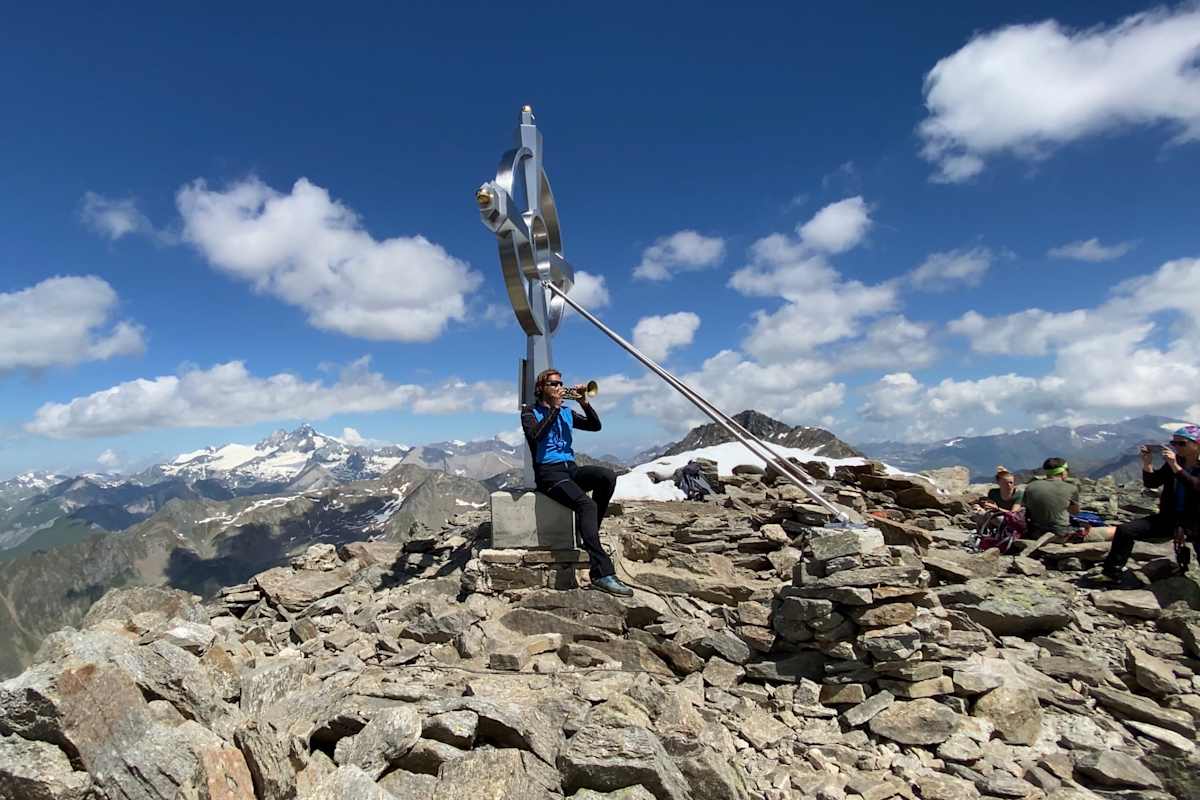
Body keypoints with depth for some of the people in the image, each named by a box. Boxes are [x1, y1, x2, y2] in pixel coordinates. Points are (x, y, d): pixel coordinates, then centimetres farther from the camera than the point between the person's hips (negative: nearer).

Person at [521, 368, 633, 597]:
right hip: (548, 472, -6)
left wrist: (584, 403, -5)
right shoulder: (530, 412, 5)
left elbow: (595, 425, 9)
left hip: (570, 468, 6)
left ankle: (588, 533, -10)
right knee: (586, 504, -31)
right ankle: (602, 573, -37)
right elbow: (535, 435, -16)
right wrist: (554, 408, -14)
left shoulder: (567, 413, 20)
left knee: (608, 475, -25)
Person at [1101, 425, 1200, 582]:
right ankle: (1112, 573, -6)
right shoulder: (1174, 461, 6)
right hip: (1169, 517, 4)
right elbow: (1151, 483, 5)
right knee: (1125, 530, -12)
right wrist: (1147, 463, -11)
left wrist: (1175, 466, -33)